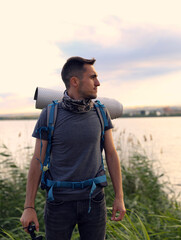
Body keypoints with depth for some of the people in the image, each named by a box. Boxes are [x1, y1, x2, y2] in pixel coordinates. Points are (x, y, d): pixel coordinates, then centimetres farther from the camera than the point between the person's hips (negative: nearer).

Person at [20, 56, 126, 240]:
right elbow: (37, 162, -5)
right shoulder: (49, 115, -8)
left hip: (93, 200, 2)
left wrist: (119, 197, 0)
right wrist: (29, 207, -6)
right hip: (60, 201, -2)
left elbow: (111, 154, 3)